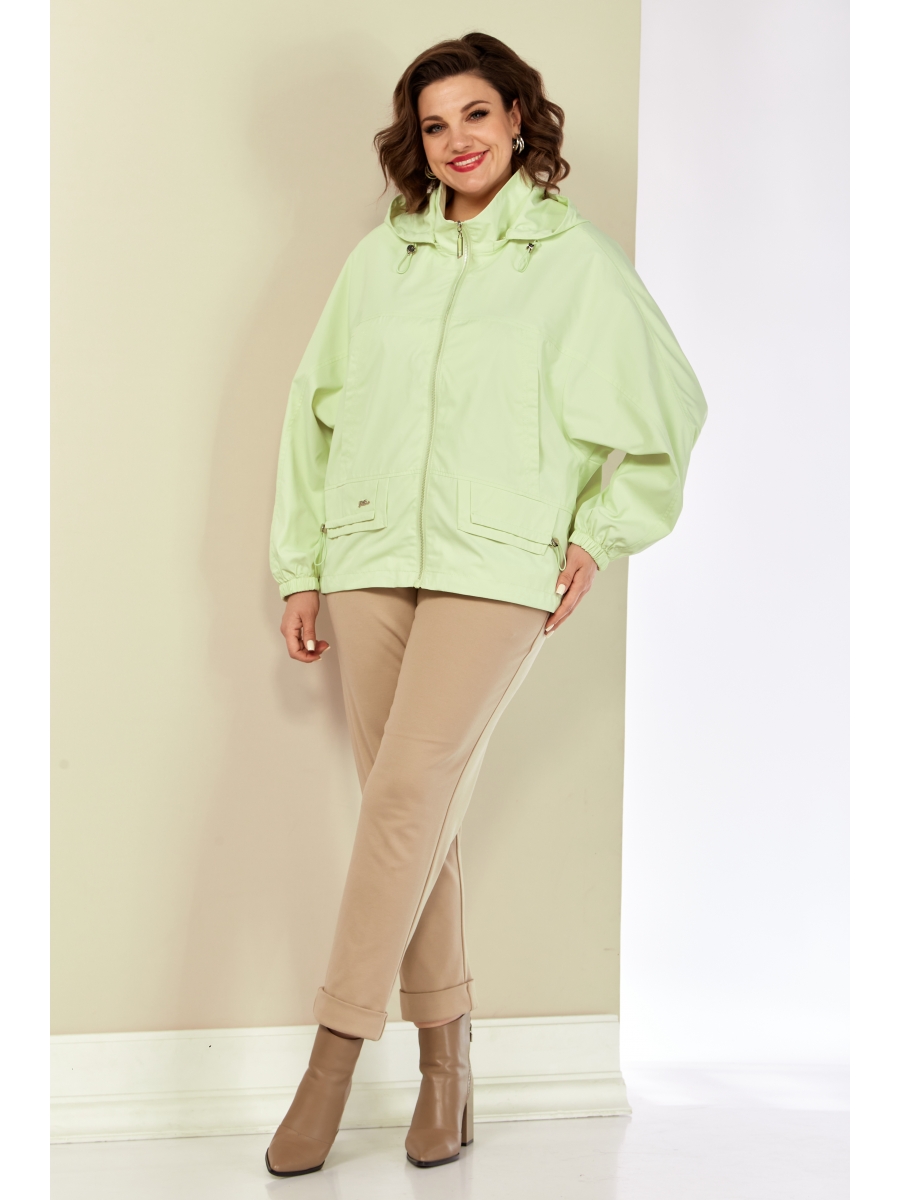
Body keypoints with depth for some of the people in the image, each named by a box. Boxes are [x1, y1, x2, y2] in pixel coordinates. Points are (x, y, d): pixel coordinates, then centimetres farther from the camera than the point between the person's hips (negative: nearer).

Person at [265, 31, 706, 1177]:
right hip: (370, 558, 4)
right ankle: (445, 1057, 15)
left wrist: (599, 533, 5)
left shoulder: (577, 261, 4)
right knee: (410, 810, 4)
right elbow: (314, 409, 15)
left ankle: (333, 1056, -7)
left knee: (409, 790, -15)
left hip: (496, 566, -3)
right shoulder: (380, 258, 12)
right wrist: (299, 567, 11)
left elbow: (665, 410, 12)